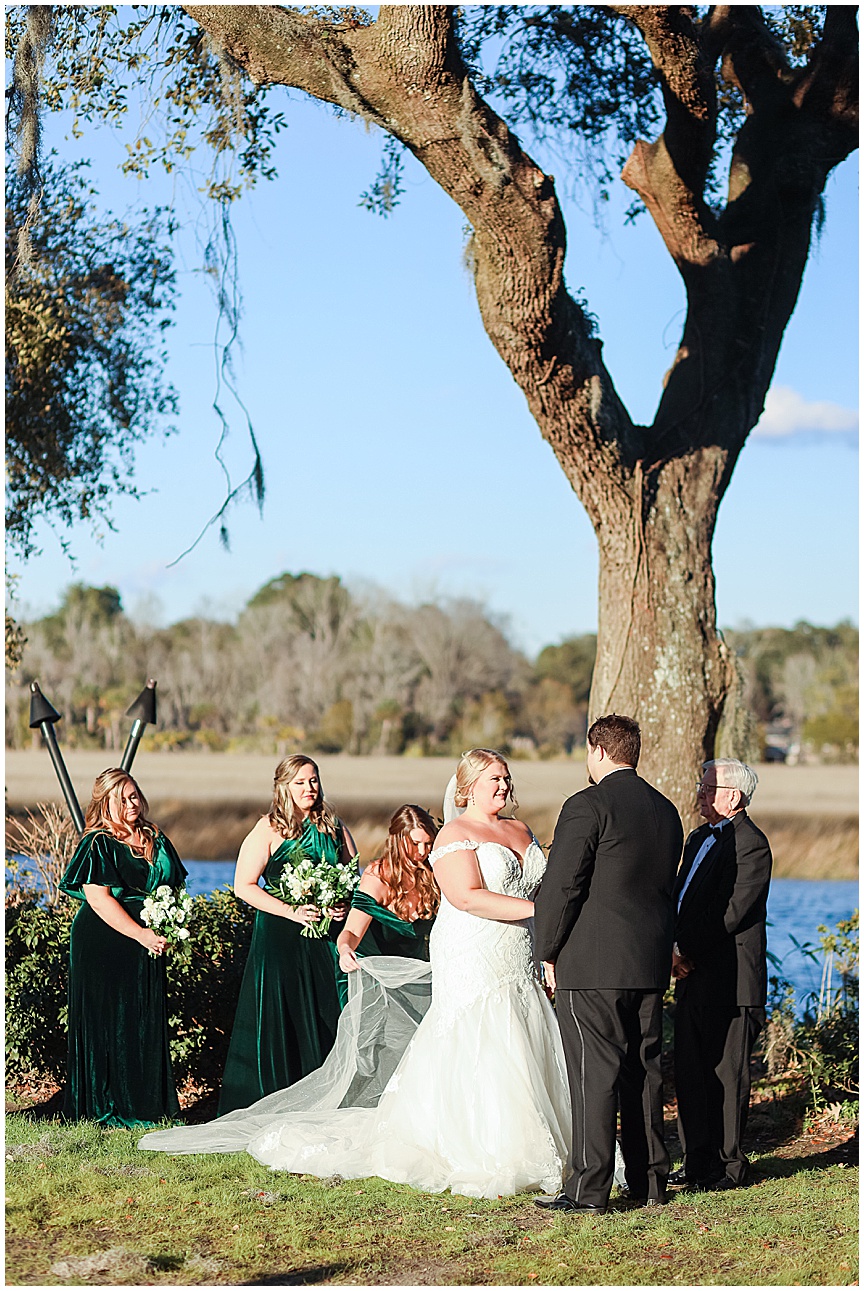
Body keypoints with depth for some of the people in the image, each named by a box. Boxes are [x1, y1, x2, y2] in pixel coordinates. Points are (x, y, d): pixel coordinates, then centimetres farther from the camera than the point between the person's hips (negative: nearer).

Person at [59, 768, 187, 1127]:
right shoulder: (98, 844, -7)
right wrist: (140, 934, -21)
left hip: (148, 945, 6)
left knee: (147, 1025, 7)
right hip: (103, 945, -6)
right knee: (108, 1024, -2)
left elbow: (175, 889, 16)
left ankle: (148, 1104, 14)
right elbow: (98, 897, -16)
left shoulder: (156, 841, 11)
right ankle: (105, 1108, 5)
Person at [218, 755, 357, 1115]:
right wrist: (292, 912, -15)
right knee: (278, 1017, -3)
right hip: (280, 937, -4)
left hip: (327, 936, 4)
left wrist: (345, 904, -4)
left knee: (327, 1015, 1)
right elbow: (244, 886, -8)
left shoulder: (333, 828, 12)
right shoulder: (269, 830, -2)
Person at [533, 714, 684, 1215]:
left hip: (593, 966, -7)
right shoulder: (667, 812, 11)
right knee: (644, 1070, 13)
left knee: (595, 1074, -5)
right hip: (651, 966, 7)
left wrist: (549, 953, -2)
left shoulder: (587, 806, -11)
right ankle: (651, 1181, 18)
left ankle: (590, 1189, -4)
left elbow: (560, 887, -12)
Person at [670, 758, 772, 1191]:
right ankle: (698, 1161, 20)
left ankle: (727, 1165, 6)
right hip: (692, 978, 9)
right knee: (689, 1072, 11)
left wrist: (686, 952, -13)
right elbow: (678, 900, 17)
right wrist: (672, 950, 0)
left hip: (729, 982, -9)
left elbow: (729, 914, -19)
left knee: (725, 1075, -2)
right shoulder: (699, 839, 17)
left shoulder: (751, 845, -13)